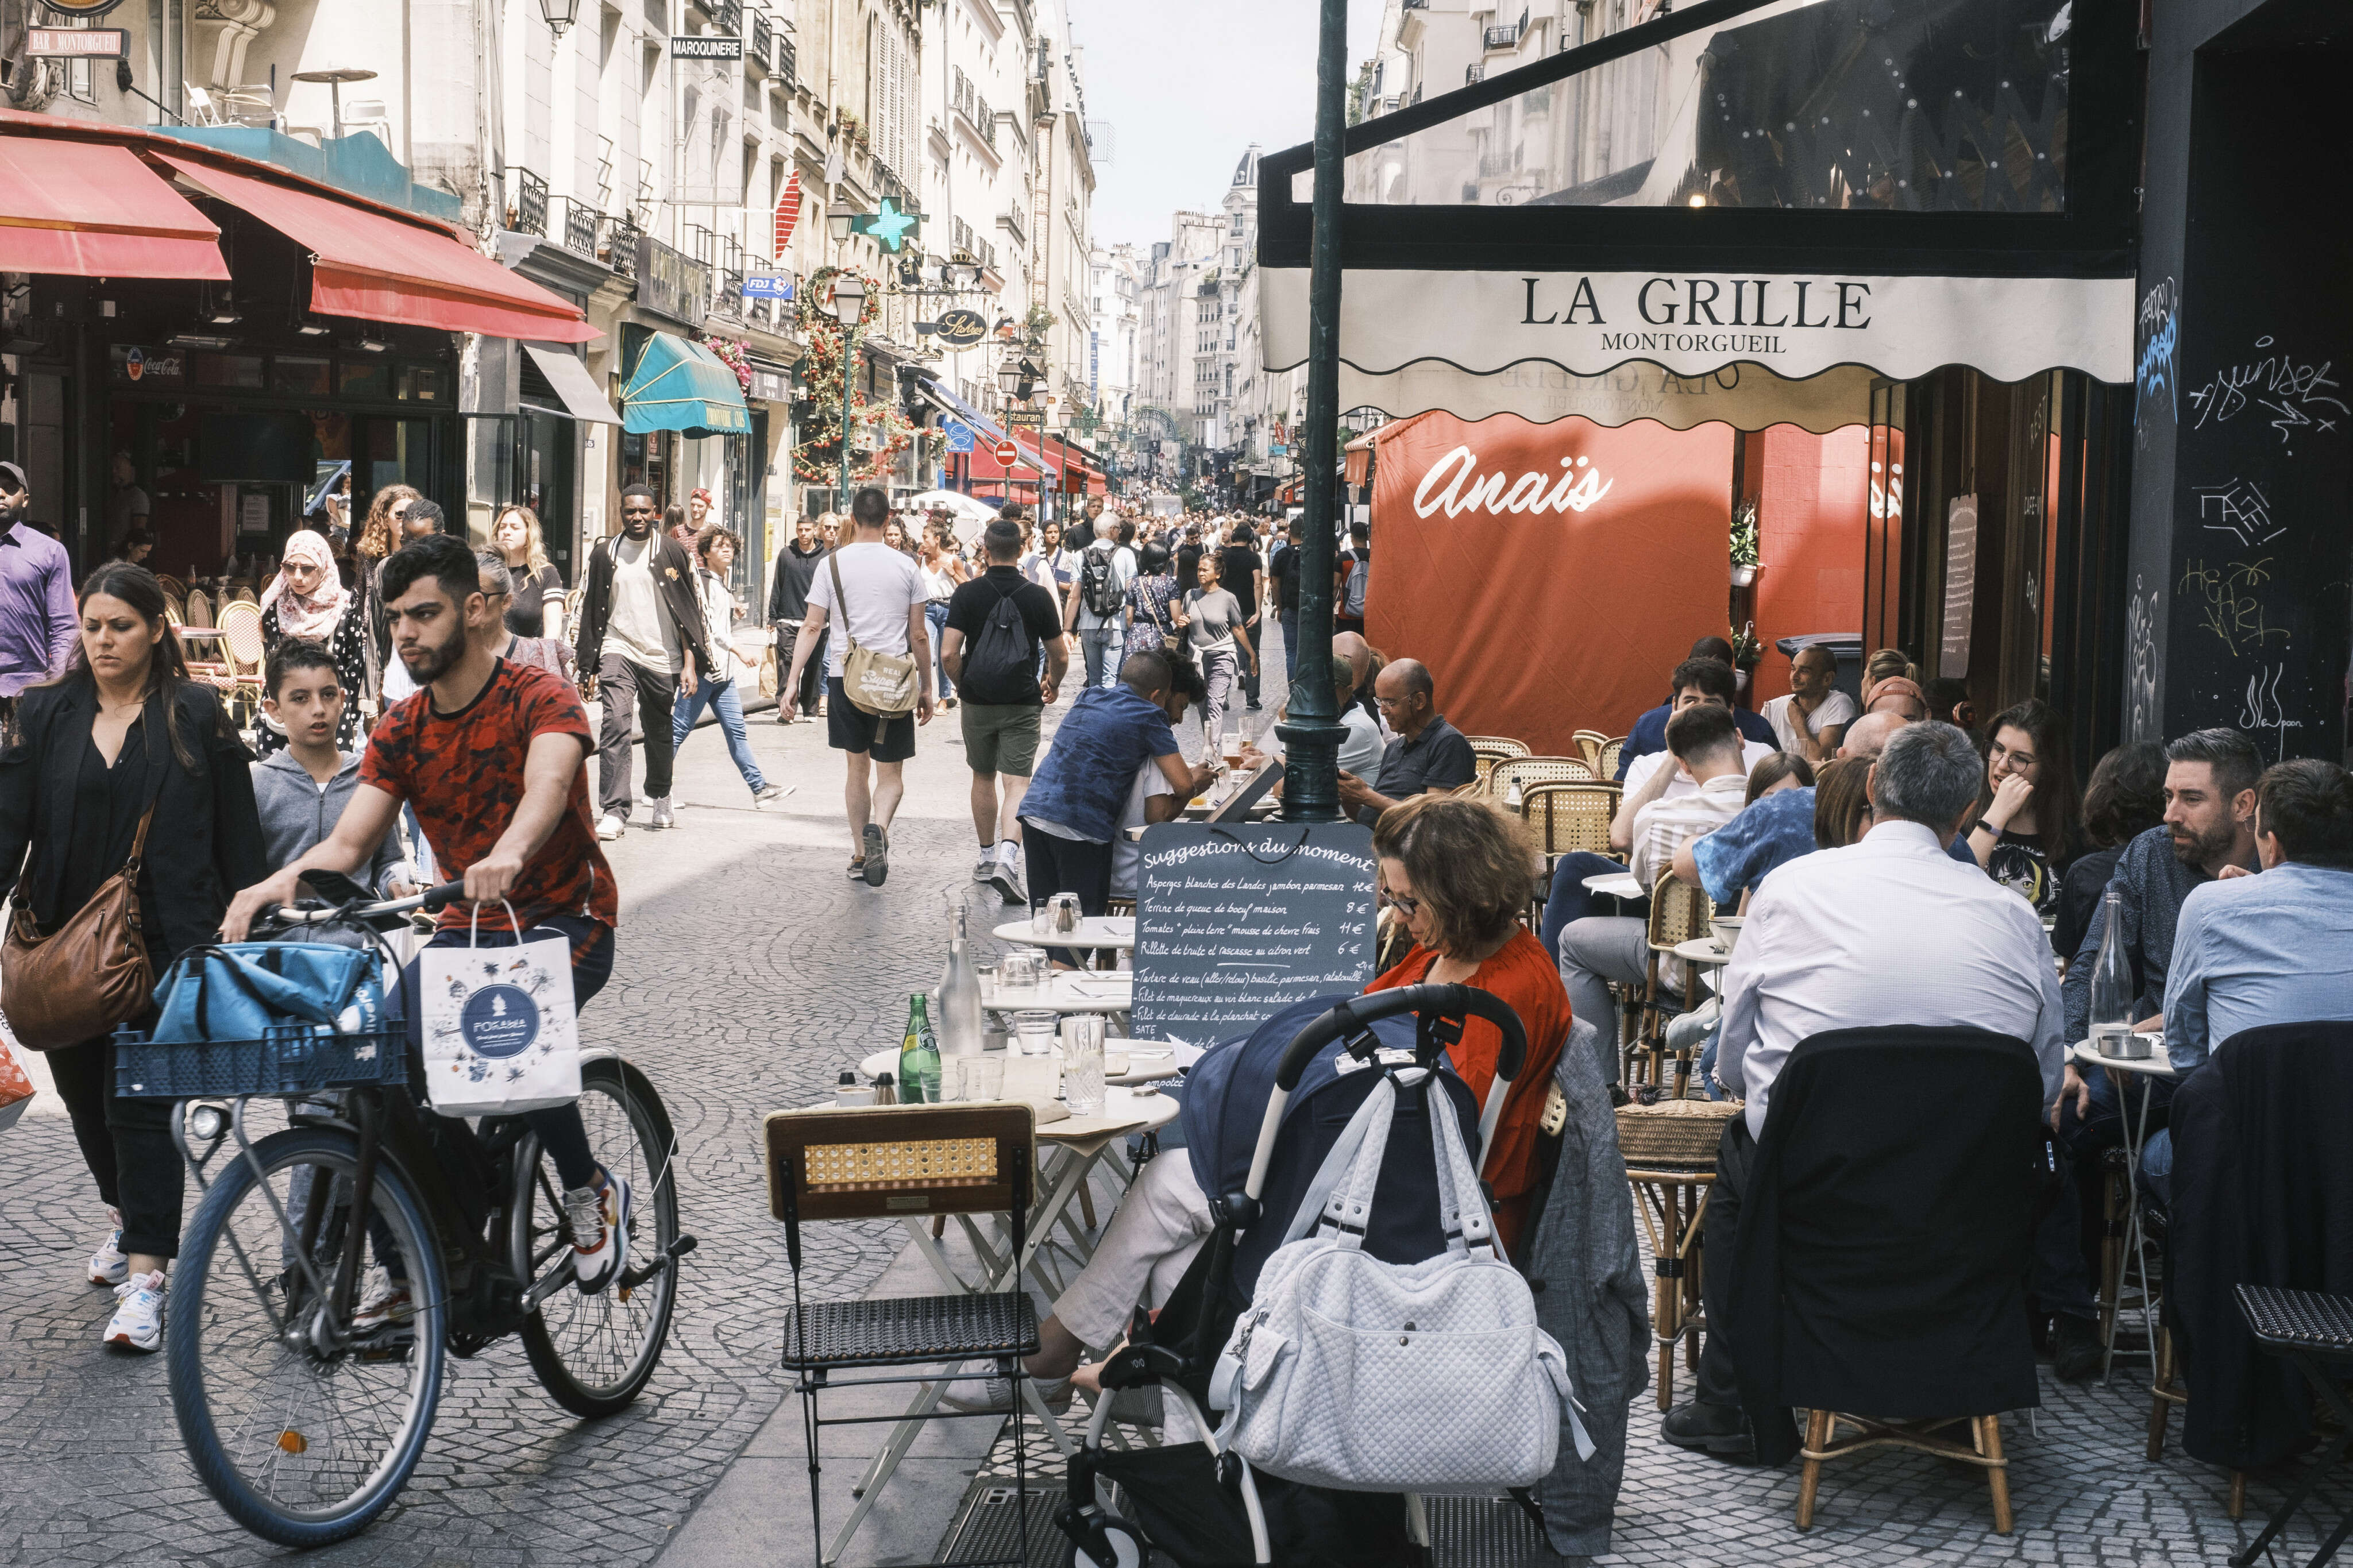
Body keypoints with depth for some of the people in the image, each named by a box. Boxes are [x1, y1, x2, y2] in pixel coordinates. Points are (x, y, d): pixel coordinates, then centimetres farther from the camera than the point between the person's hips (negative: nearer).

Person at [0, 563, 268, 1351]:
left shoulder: (197, 716, 0)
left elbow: (238, 837, 1)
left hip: (164, 944, -4)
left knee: (140, 1101, -8)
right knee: (84, 1093, 15)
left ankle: (145, 1275, -5)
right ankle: (129, 1216, 40)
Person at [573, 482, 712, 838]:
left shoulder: (671, 552, 1)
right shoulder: (605, 554, 6)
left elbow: (688, 612, 1)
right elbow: (592, 611, 13)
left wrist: (690, 664, -5)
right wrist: (588, 665, 9)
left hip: (662, 657, 0)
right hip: (618, 651, 0)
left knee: (659, 733, 12)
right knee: (616, 724, -18)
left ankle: (661, 800, 35)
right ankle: (614, 810, -20)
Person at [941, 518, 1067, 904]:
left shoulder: (968, 593, -6)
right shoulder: (1038, 596, -4)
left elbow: (948, 654, -12)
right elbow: (1060, 657, 2)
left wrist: (963, 683, 8)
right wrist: (1053, 684, 23)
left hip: (978, 702, 1)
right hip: (1023, 704, -1)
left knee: (983, 778, 19)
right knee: (1017, 784, -4)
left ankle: (987, 857, 30)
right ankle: (1008, 858, -24)